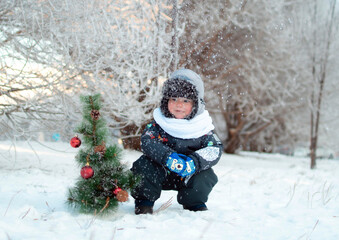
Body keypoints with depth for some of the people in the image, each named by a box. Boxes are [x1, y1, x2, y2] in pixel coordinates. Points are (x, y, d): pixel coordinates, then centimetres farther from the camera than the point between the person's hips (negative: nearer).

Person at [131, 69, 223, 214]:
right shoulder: (159, 122, -9)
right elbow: (147, 142, -21)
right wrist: (168, 157, -38)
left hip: (187, 178, 1)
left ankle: (195, 204, 11)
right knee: (145, 164, -27)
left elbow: (214, 149, -15)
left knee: (206, 176, -23)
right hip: (160, 174, -1)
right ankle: (144, 201, 0)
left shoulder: (202, 126, -7)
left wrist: (194, 162, -34)